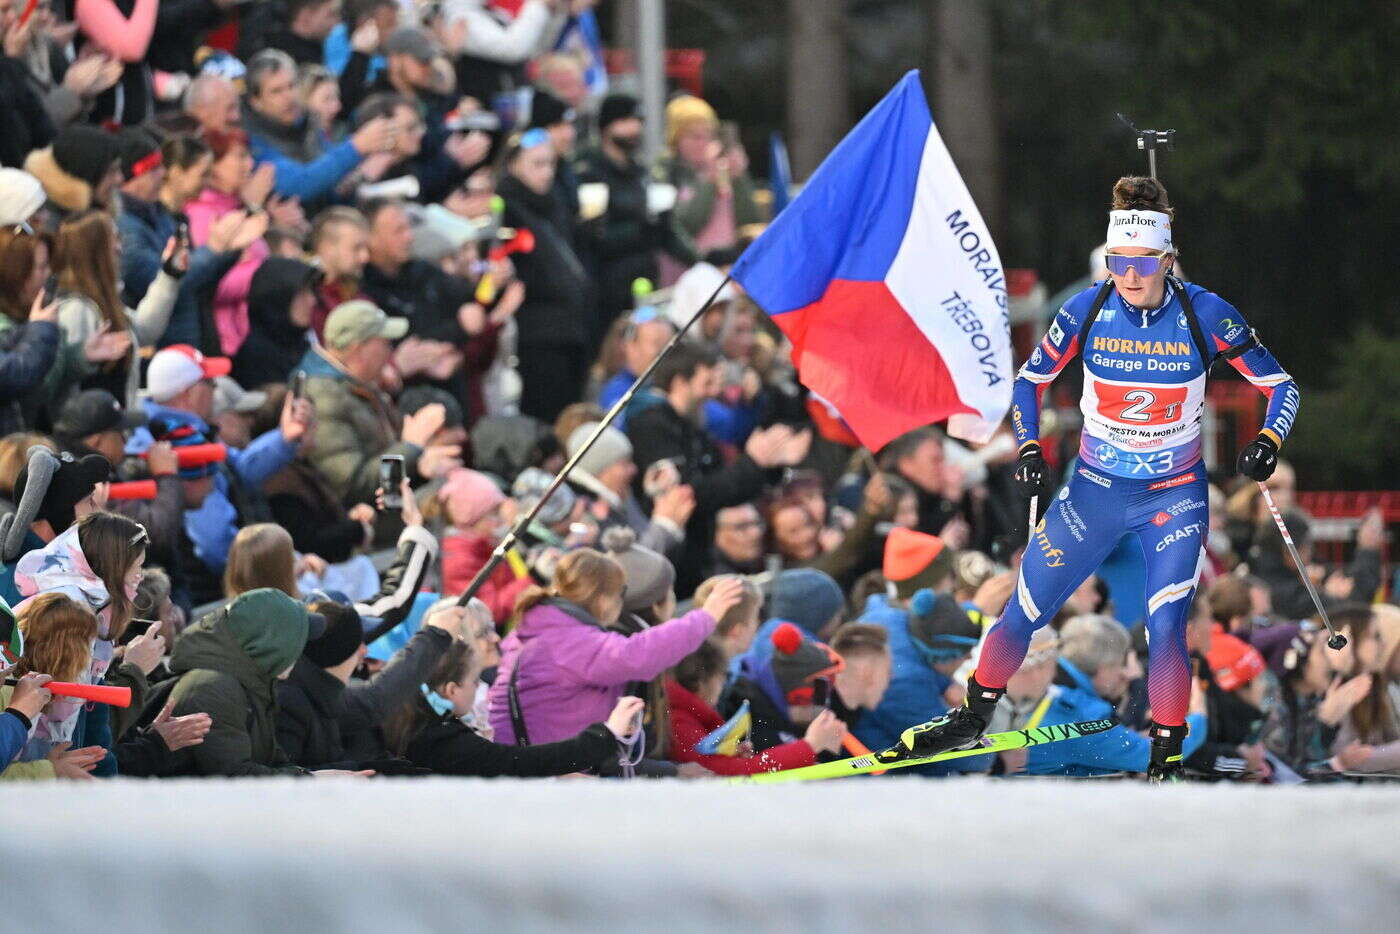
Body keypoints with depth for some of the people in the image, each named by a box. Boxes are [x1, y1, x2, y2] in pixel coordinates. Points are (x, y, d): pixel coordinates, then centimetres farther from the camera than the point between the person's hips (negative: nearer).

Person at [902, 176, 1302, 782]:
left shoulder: (1205, 316, -15)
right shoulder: (1087, 311, -11)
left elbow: (1280, 385, -5)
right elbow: (1030, 380, 5)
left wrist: (1268, 441, -23)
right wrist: (1028, 448, -8)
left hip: (1175, 498, -2)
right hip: (1095, 490, 2)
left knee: (1166, 632, -16)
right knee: (1024, 613, 3)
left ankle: (1167, 761, 0)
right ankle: (975, 717, 26)